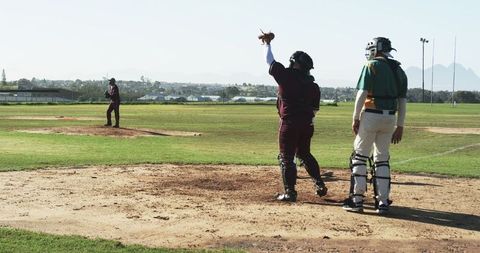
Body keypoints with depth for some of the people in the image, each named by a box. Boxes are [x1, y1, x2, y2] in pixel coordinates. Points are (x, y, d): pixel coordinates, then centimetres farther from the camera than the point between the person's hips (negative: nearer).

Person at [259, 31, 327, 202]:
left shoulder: (286, 76, -8)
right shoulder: (313, 85, 6)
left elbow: (270, 61, 4)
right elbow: (314, 109, 9)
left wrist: (268, 45, 18)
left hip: (289, 123, -6)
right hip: (307, 124, 6)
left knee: (286, 158, 3)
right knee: (304, 154, 23)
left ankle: (290, 193, 2)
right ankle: (320, 185, 22)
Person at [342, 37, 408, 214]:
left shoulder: (372, 66, -4)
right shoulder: (399, 70, 13)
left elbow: (362, 93, -11)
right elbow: (402, 101, 11)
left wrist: (356, 118, -7)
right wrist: (400, 126, 13)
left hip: (371, 115, -5)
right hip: (390, 118, 5)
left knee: (359, 156, 2)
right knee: (382, 159, 12)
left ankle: (357, 200, 0)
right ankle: (383, 202, 10)